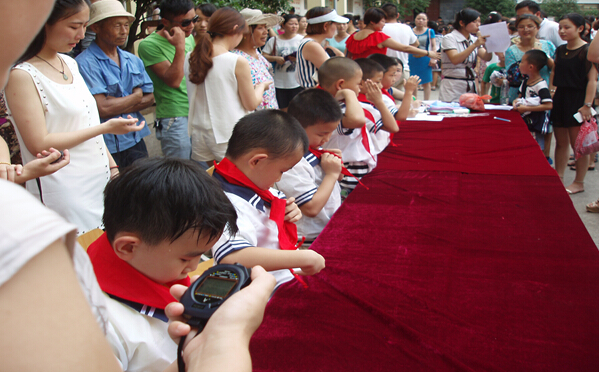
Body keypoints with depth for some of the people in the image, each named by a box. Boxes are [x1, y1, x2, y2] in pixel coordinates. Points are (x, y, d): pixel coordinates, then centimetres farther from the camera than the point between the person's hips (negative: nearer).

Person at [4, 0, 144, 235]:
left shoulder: (70, 63, 10)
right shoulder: (21, 76, -14)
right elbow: (39, 144, -18)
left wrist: (112, 166, 13)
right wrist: (106, 127, -17)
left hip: (99, 180, 7)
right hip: (64, 195, -7)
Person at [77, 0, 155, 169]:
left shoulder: (133, 60, 11)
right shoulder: (85, 63, -13)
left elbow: (149, 98, 7)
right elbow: (102, 109, -19)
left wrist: (117, 106, -10)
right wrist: (136, 96, -3)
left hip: (136, 142, 6)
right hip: (106, 148, -6)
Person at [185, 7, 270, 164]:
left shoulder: (190, 59, 2)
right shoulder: (238, 62, -14)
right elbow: (251, 104, -5)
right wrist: (261, 86, 15)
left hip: (199, 134, 6)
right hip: (229, 138, -5)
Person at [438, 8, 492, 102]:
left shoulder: (474, 39, 13)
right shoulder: (449, 38, -6)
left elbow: (486, 58, 2)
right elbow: (455, 60, -22)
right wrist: (475, 45, -27)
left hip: (470, 87, 6)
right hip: (452, 87, -6)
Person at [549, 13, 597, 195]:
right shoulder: (560, 50, 10)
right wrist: (550, 91, 9)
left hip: (577, 100, -6)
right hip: (559, 99, 7)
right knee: (561, 142, 13)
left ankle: (579, 182, 10)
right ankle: (558, 178, 22)